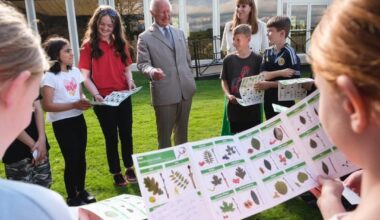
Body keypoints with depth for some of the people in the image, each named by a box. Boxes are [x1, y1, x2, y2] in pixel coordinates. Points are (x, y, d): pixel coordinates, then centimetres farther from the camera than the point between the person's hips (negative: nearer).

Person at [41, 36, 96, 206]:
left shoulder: (75, 72, 7)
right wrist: (74, 105, -23)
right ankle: (72, 197, 18)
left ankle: (81, 191, 30)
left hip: (78, 119, 6)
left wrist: (85, 102, -7)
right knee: (71, 159, 0)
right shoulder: (50, 77, -13)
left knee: (81, 157, 13)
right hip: (62, 123, -6)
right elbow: (47, 105, -17)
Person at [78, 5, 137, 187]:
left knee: (126, 135, 13)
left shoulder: (121, 44, 9)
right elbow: (85, 76, -5)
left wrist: (130, 82, -6)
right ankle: (116, 173, 23)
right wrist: (96, 94, -20)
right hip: (104, 99, -3)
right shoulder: (89, 46, -3)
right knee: (111, 137, 8)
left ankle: (129, 168, 30)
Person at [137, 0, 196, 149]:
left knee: (182, 132, 17)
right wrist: (152, 71, -32)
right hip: (164, 93, -5)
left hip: (185, 90, 5)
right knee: (164, 134, 5)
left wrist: (190, 81, 16)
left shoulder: (180, 33, 15)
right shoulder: (145, 37, -2)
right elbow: (143, 63, -10)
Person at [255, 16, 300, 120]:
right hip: (269, 101, 6)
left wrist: (270, 84, -17)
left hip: (285, 102, -6)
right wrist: (280, 73, -20)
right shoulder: (267, 52, 4)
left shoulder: (289, 53, -13)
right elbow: (263, 75, -4)